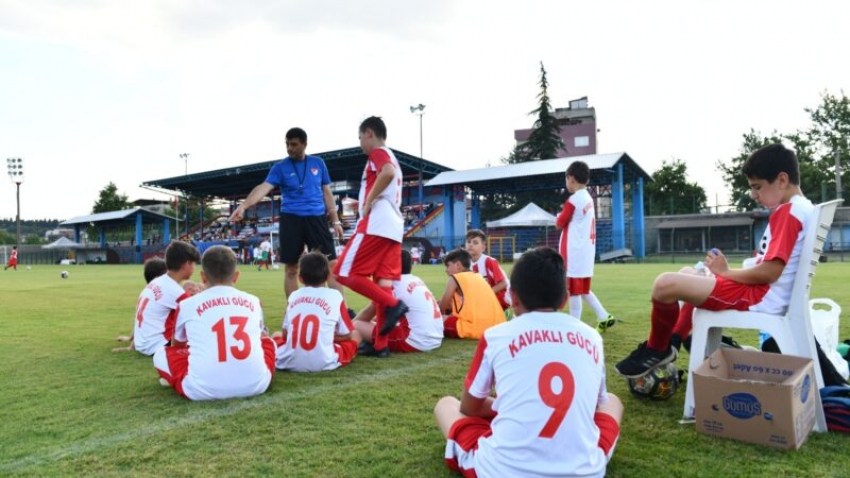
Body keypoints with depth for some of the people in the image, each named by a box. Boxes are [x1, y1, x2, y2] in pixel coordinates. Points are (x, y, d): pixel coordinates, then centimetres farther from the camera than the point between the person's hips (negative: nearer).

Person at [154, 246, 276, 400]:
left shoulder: (187, 305, 10)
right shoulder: (253, 301, 13)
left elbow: (177, 345, 30)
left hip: (203, 390, -2)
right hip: (255, 385, 2)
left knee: (161, 354, 24)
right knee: (267, 341, 33)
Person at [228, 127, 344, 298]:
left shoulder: (318, 163, 8)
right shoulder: (280, 167, 1)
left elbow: (326, 192, 13)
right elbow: (264, 188, -12)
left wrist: (336, 220, 9)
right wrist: (244, 205, -29)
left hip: (317, 218, 1)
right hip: (291, 218, -1)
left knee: (332, 264, -4)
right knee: (291, 268, 3)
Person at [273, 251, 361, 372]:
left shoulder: (293, 296, 10)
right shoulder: (335, 295, 3)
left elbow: (285, 334, 14)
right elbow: (347, 335, 10)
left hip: (289, 362, 3)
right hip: (323, 363, -3)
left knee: (277, 335, 34)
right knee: (355, 335, 22)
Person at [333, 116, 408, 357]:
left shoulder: (378, 152, -2)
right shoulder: (391, 158, 27)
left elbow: (388, 173, -24)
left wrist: (368, 202, -16)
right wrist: (363, 203, 27)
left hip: (376, 224, -9)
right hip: (393, 225, 9)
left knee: (345, 272, -7)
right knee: (382, 283, 4)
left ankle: (392, 304, -14)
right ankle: (381, 344, 3)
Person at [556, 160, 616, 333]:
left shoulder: (573, 200, -15)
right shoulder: (588, 199, 12)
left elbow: (559, 224, -7)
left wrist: (559, 216, 11)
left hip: (575, 253, -9)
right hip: (586, 251, 9)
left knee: (573, 290, -3)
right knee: (583, 289, 19)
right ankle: (604, 317, 20)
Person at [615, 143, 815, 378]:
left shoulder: (790, 211, -16)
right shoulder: (801, 208, 17)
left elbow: (769, 272, -23)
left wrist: (727, 272, -8)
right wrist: (727, 272, 9)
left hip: (759, 298, -12)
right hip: (760, 292, 12)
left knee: (666, 284, -22)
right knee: (689, 276, 27)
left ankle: (657, 350, 1)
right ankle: (670, 345, 21)